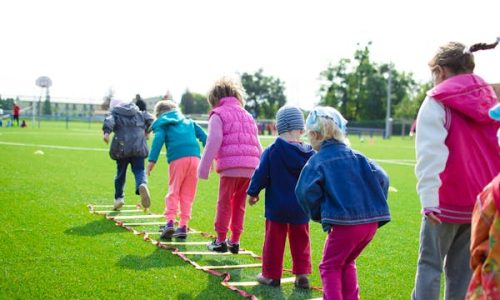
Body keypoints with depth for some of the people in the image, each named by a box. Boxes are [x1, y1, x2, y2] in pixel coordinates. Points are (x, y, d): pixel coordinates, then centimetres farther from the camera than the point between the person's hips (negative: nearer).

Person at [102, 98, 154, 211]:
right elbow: (150, 119, 14)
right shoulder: (138, 113, 20)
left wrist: (106, 132, -28)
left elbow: (109, 121, -11)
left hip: (122, 148, -1)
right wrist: (146, 131, 30)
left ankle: (118, 198, 19)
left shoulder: (114, 114, 10)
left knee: (120, 173, 14)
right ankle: (142, 185, -35)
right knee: (139, 171, -2)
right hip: (138, 147, 1)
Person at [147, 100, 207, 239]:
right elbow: (203, 136, 20)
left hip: (177, 159, -3)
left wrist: (152, 160, -10)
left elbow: (158, 140, -3)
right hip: (195, 157, 3)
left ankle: (170, 222, -8)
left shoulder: (162, 124, 16)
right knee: (187, 194, 9)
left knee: (173, 191, 6)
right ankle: (183, 226, 8)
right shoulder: (189, 122, 29)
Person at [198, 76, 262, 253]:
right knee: (239, 205, 14)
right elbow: (257, 146, 22)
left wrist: (204, 168, -5)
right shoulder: (247, 116, 24)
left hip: (230, 167, -5)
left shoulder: (218, 115, 4)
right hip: (249, 168, 6)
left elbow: (213, 142, -8)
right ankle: (235, 241, 18)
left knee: (224, 203, 5)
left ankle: (221, 240, 10)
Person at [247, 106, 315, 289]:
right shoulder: (310, 154, -5)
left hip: (277, 206, -2)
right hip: (301, 208, 3)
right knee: (300, 240, 15)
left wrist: (253, 192, 8)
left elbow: (261, 175, -8)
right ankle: (302, 274, 15)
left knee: (274, 240, 8)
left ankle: (271, 275, 15)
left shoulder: (271, 151, -14)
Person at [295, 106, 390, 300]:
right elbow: (381, 178, 4)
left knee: (330, 266, 12)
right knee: (347, 263, 25)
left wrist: (318, 214, 1)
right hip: (371, 222, 6)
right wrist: (376, 207, 13)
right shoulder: (356, 156, 12)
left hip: (344, 223, -6)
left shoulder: (317, 161, -2)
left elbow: (306, 191, -16)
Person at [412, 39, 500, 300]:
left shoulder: (437, 102, -6)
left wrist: (428, 197, -22)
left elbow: (430, 152, -17)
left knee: (430, 263, 5)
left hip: (448, 201, -5)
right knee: (463, 267, 11)